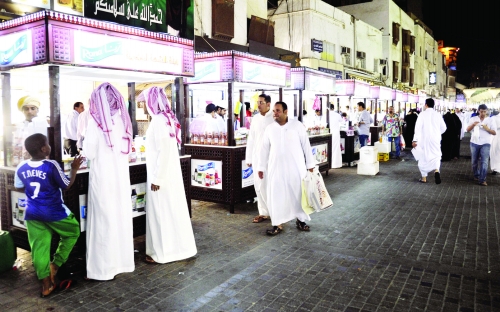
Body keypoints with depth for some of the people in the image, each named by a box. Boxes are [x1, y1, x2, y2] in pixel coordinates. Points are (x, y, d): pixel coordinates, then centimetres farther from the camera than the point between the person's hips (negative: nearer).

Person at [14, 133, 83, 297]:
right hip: (54, 212, -5)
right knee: (73, 232, 18)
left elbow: (19, 188, 14)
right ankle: (55, 265, 17)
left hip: (32, 213, 5)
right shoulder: (52, 166, -19)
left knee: (39, 247, 9)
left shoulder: (21, 168, -2)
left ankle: (46, 284, 16)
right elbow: (67, 185, -10)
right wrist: (74, 168, -1)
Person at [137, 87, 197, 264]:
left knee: (162, 212, 1)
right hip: (168, 174, 9)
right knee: (170, 211, 15)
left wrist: (157, 178, -19)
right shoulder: (165, 118, 11)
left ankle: (163, 252, 12)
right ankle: (175, 248, 26)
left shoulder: (159, 120, -18)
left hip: (162, 176, -9)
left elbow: (163, 151, -23)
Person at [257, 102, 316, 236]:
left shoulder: (297, 125, -5)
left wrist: (310, 164, 0)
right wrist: (261, 167, 9)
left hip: (296, 167, -2)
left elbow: (306, 145, -1)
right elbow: (265, 149, 8)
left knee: (299, 193, 7)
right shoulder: (269, 128, 3)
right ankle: (278, 224, 13)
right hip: (276, 167, 2)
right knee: (276, 195, 2)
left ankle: (300, 220, 25)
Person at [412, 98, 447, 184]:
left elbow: (418, 127, -15)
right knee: (436, 155, 11)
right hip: (435, 139, 2)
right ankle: (436, 170, -16)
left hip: (424, 139, -2)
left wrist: (415, 140, -15)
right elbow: (443, 128, 9)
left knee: (423, 157, 8)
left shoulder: (422, 114, -7)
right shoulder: (438, 114, 3)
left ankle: (424, 177, 13)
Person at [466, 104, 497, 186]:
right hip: (474, 142, 2)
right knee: (474, 161, 11)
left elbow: (494, 133, -1)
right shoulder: (473, 119, 6)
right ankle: (476, 175, 30)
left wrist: (487, 128, -19)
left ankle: (482, 180, -9)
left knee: (484, 161, -11)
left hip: (485, 143, -2)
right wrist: (473, 124, -19)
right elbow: (468, 130, 0)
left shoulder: (491, 120, 2)